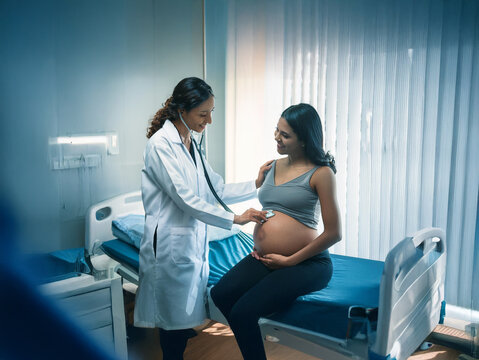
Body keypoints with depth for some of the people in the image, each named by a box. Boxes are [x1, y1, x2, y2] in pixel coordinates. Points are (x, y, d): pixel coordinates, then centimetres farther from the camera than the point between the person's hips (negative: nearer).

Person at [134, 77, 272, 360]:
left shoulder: (191, 145, 12)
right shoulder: (161, 143, -14)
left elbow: (217, 190, 11)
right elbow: (185, 199, -19)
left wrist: (256, 184, -2)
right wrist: (234, 219, -17)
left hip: (194, 239, 8)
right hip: (171, 243, -8)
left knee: (183, 317, 14)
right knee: (175, 319, 3)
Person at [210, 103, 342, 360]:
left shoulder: (321, 173, -10)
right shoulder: (275, 165, 12)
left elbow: (333, 233, -11)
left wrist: (290, 260, -10)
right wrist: (258, 245, 9)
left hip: (306, 263, -7)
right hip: (264, 259, 7)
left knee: (243, 312, -22)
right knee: (220, 294, -14)